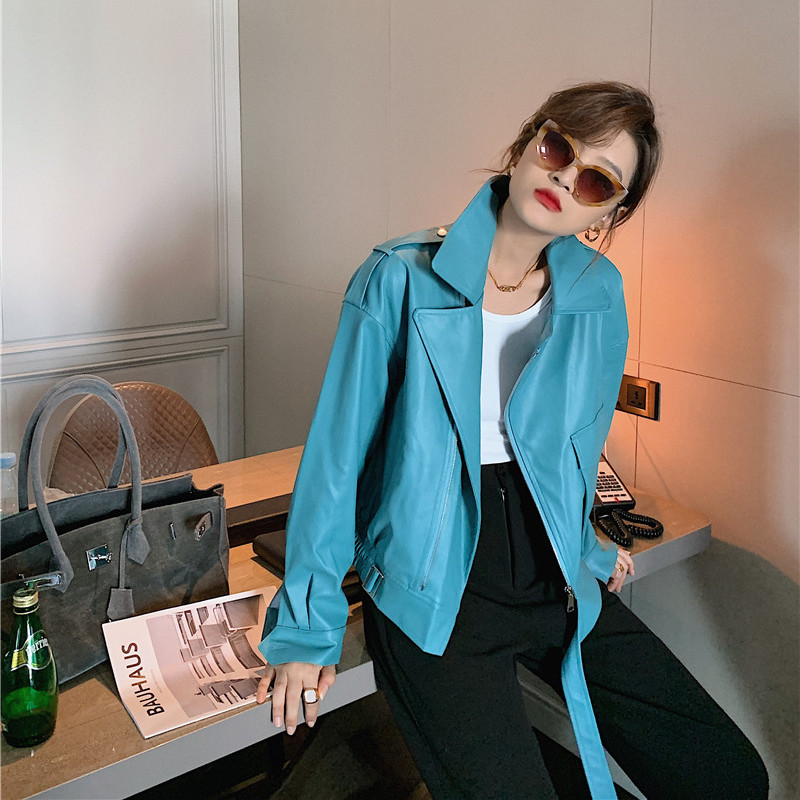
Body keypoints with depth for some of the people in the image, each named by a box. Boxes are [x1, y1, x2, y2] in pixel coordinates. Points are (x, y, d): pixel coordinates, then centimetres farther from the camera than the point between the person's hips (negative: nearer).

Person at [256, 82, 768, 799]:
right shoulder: (400, 282, -12)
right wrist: (306, 630, -5)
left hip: (555, 582, 5)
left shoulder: (598, 295, 0)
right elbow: (337, 456, -8)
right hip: (433, 594, -4)